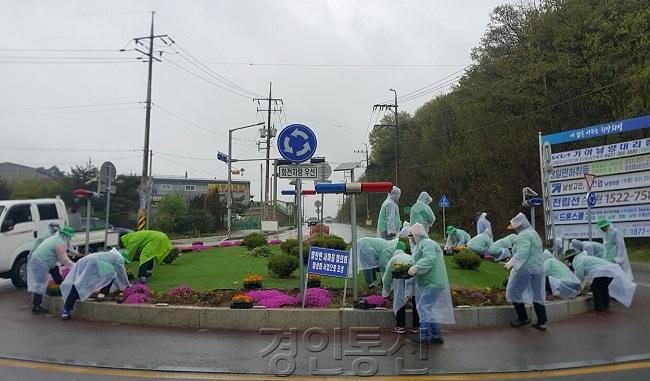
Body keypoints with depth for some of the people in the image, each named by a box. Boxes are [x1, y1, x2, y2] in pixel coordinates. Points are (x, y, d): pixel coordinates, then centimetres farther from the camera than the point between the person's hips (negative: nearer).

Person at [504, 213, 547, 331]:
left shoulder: (524, 235, -14)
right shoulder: (534, 233, 17)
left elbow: (522, 253, -27)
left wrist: (512, 262, -37)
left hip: (524, 270, -9)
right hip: (537, 268, 9)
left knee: (515, 293, 5)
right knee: (537, 295, 11)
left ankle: (523, 318, 12)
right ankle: (542, 322, 13)